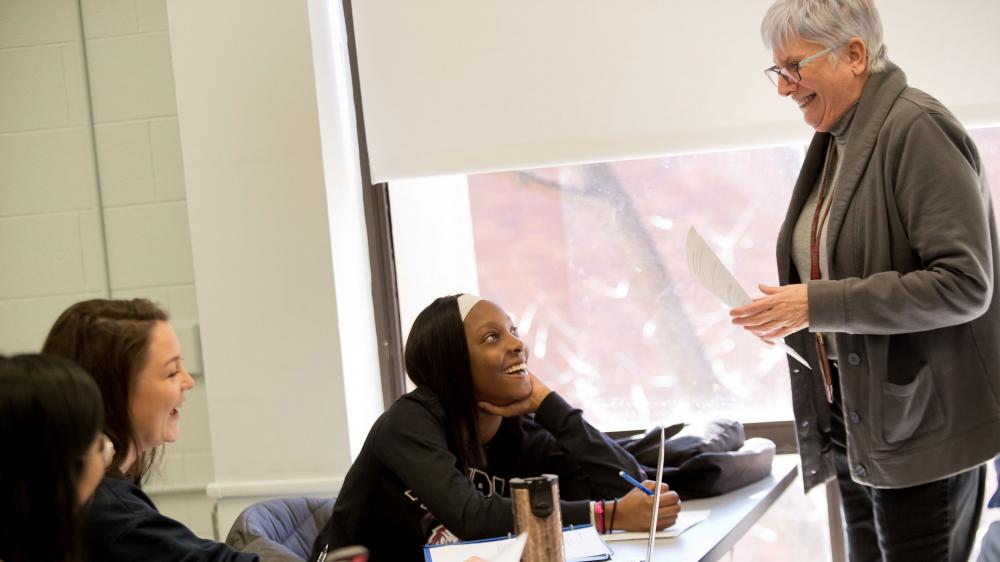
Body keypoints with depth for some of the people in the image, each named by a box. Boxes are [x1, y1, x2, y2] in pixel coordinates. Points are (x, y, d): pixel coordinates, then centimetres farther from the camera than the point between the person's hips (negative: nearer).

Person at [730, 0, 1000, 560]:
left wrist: (819, 304, -22)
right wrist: (788, 311, 2)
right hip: (853, 419, 8)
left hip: (921, 425, -8)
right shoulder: (836, 142, 11)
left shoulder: (919, 129, -14)